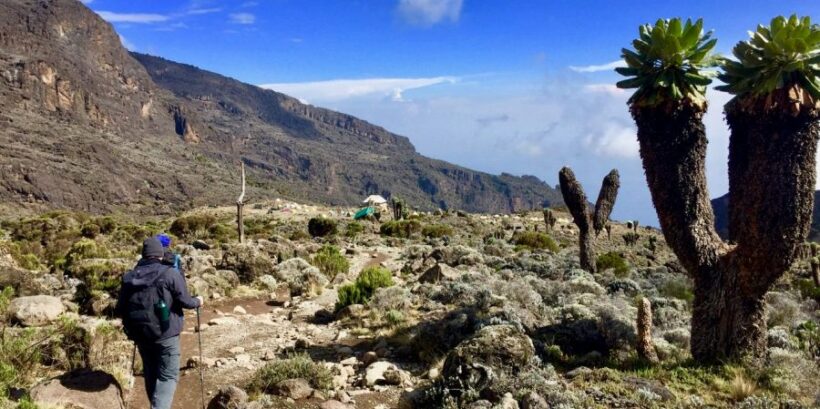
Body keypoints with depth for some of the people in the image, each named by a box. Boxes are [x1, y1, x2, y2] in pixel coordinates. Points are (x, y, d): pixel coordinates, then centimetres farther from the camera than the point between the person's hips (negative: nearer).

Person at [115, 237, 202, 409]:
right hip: (165, 334, -5)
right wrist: (197, 302, 13)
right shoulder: (170, 273, -10)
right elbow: (185, 301, -8)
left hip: (140, 335, 5)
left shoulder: (129, 277, 4)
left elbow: (120, 310, 9)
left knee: (151, 375, 19)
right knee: (168, 376, 0)